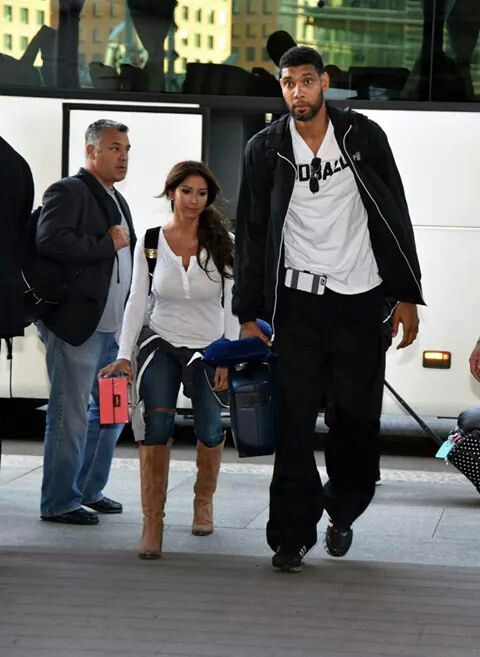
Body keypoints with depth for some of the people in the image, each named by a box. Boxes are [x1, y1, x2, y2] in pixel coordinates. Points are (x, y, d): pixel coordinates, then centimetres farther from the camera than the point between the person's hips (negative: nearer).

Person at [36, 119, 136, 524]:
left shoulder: (117, 201, 20)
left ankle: (89, 490, 26)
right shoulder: (68, 193, -9)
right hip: (77, 324, -9)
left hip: (113, 327, 9)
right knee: (70, 416, -4)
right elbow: (50, 241, -25)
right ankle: (59, 502, 4)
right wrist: (107, 243, -17)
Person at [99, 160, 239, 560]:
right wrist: (125, 355, -10)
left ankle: (204, 499, 30)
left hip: (208, 347, 1)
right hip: (161, 343, -1)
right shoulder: (150, 243, -3)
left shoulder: (219, 243, -6)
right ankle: (152, 524, -18)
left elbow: (230, 305, -5)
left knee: (210, 430, -2)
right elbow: (137, 301, -2)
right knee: (156, 426, -18)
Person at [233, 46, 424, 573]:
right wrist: (248, 315, 0)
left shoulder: (364, 136, 2)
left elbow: (395, 219, 5)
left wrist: (407, 296, 2)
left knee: (356, 416, 5)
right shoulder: (265, 149, 2)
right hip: (298, 300, 0)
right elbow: (251, 235, 4)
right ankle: (292, 533, 1)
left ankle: (342, 512, 27)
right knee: (294, 420, -5)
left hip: (361, 299, 0)